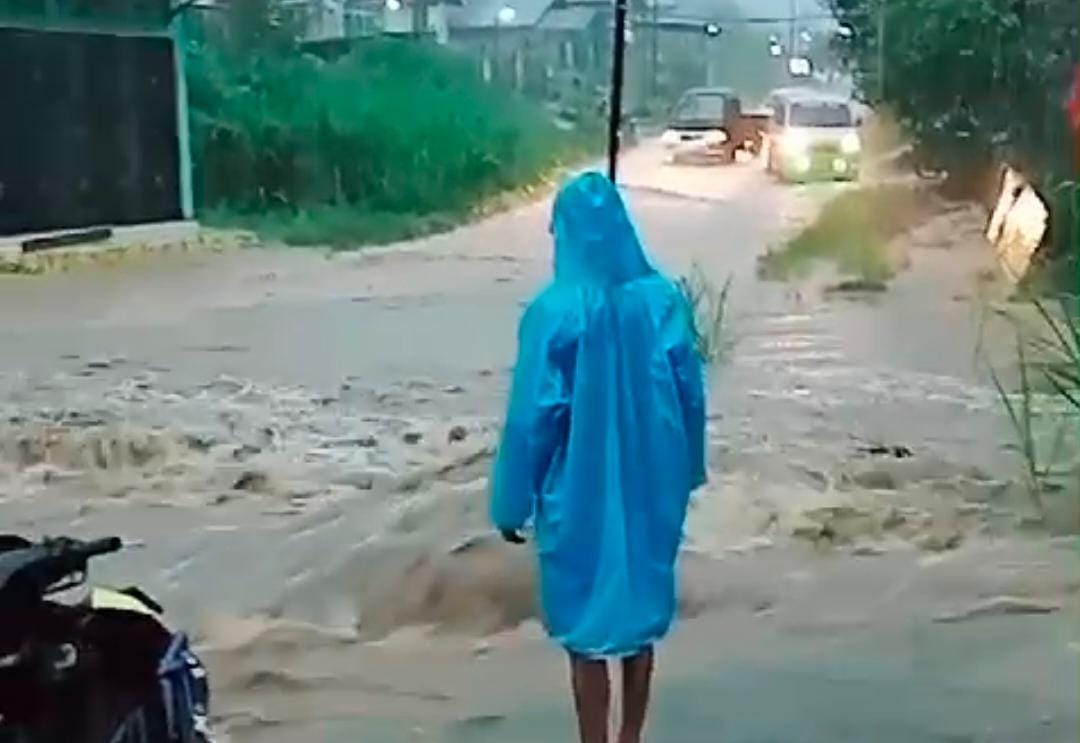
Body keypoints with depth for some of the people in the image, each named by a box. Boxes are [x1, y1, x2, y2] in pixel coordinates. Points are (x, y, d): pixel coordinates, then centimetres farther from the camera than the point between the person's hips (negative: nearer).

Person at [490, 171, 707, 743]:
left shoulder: (554, 311, -17)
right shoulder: (664, 298, -5)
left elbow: (531, 416, -14)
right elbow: (690, 394, 2)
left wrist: (511, 502, -3)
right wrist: (685, 472, 17)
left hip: (580, 495, -4)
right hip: (650, 488, 5)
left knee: (586, 629, 9)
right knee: (641, 614, 19)